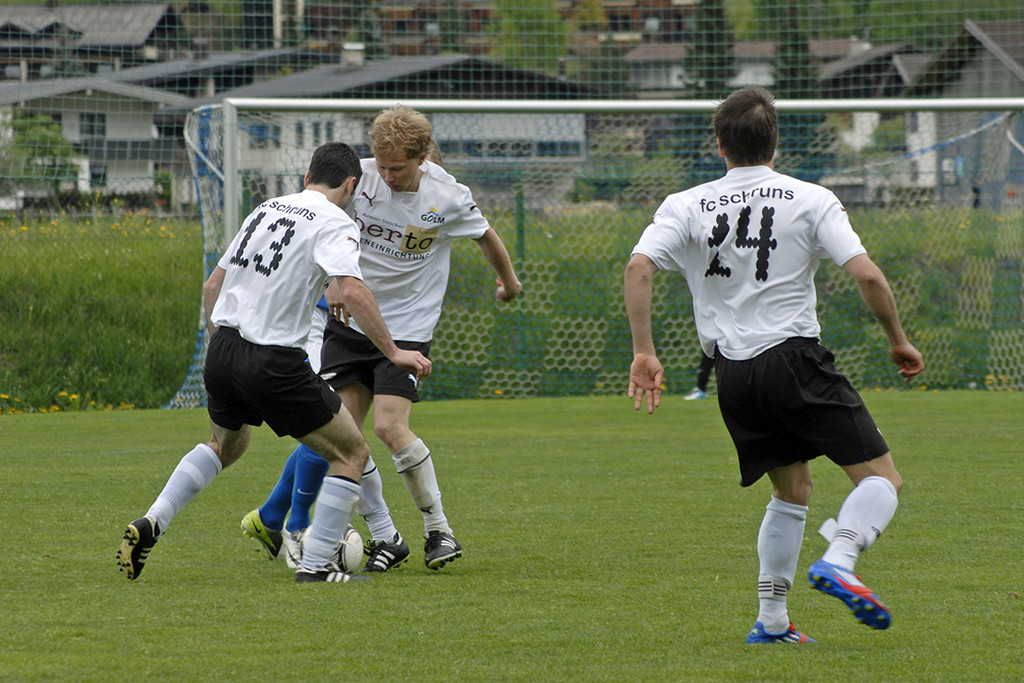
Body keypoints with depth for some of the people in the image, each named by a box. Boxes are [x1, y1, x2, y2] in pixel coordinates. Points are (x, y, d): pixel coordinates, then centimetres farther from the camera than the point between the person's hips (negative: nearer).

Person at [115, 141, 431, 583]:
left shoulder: (267, 210, 16)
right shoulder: (334, 223, -6)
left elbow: (213, 285, 20)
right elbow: (352, 291, -23)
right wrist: (393, 353, -18)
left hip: (222, 350, 7)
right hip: (273, 361, -7)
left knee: (225, 445, 33)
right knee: (352, 453, 7)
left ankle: (151, 523, 17)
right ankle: (316, 564, 1)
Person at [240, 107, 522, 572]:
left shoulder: (448, 198, -12)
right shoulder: (358, 179, -10)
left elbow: (485, 236, 8)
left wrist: (508, 281, 24)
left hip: (407, 328, -3)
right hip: (348, 321, 3)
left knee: (389, 426, -18)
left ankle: (439, 529, -2)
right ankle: (385, 538, 7)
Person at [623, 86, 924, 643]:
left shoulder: (687, 207, 6)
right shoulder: (811, 201, -1)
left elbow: (638, 268, -8)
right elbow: (867, 275, -8)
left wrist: (644, 352, -5)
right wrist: (898, 342, 6)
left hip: (733, 376, 5)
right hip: (794, 358, -5)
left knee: (792, 490, 22)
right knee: (881, 476, 0)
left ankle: (771, 619, 17)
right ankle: (838, 562, -25)